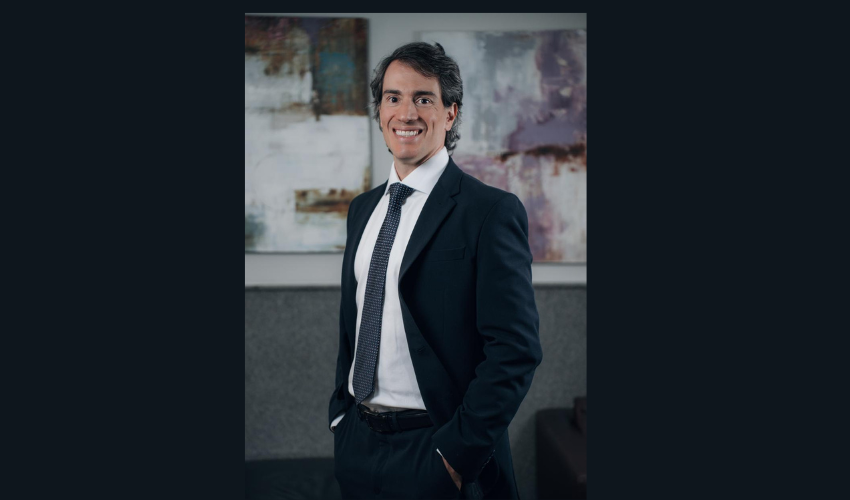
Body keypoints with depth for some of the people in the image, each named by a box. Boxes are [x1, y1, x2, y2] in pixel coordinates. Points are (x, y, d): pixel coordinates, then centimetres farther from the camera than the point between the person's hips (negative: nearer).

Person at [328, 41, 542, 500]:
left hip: (433, 451, -6)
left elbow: (515, 350, -16)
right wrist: (340, 416, 11)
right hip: (356, 444, 6)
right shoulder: (362, 209, 10)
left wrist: (457, 453, -17)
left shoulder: (492, 211, -12)